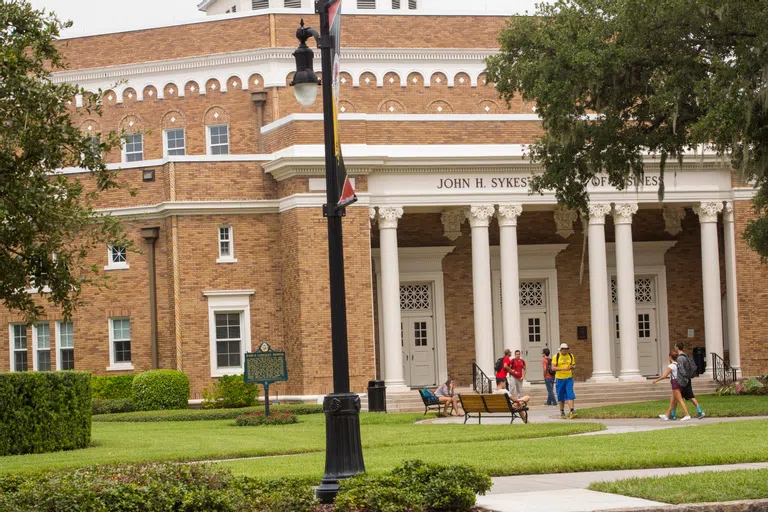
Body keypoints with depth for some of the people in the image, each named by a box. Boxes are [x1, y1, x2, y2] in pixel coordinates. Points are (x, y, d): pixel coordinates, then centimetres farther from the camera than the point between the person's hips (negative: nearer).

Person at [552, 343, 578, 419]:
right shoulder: (556, 356, -3)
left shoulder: (571, 356, 7)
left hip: (569, 378, 1)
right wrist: (563, 368, -21)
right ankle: (562, 413, 20)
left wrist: (572, 367, -11)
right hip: (559, 378, -1)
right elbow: (553, 368, -9)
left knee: (570, 395, -12)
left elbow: (574, 365, 15)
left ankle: (571, 412, -19)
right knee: (561, 397, 7)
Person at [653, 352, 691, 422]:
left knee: (680, 400, -10)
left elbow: (664, 376, -13)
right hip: (679, 383, 8)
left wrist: (656, 380, -2)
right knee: (672, 401, 15)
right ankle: (667, 416, 24)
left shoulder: (671, 366, -12)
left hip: (675, 384, -8)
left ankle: (687, 415, -16)